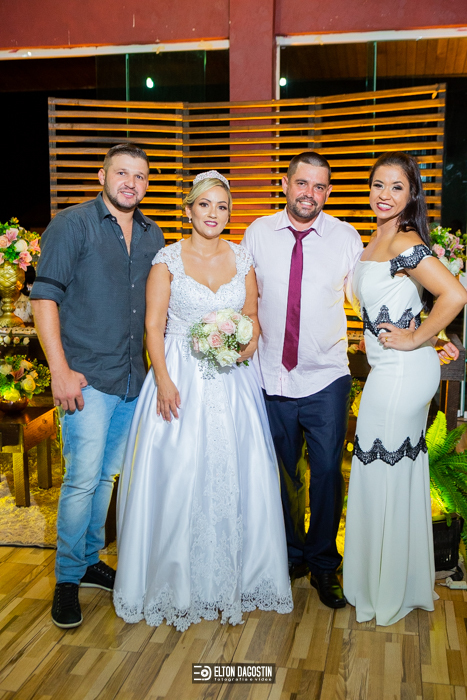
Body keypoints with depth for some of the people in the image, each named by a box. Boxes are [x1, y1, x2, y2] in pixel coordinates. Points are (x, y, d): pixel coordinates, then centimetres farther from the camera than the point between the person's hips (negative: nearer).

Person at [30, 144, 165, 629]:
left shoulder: (153, 237, 12)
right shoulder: (72, 225, -5)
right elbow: (45, 297, -9)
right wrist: (60, 370, -16)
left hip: (133, 379, 6)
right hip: (87, 378, -5)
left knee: (107, 475, 15)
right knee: (82, 479, -5)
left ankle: (90, 561, 32)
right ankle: (67, 578, 13)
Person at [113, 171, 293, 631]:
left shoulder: (242, 260, 8)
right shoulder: (168, 259, -1)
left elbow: (252, 316, 14)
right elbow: (153, 324, -5)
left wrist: (247, 344, -7)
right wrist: (163, 381, -14)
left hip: (232, 381, 3)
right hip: (180, 378, -3)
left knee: (234, 475, 3)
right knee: (176, 475, -2)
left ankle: (233, 575, 23)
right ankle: (177, 580, 18)